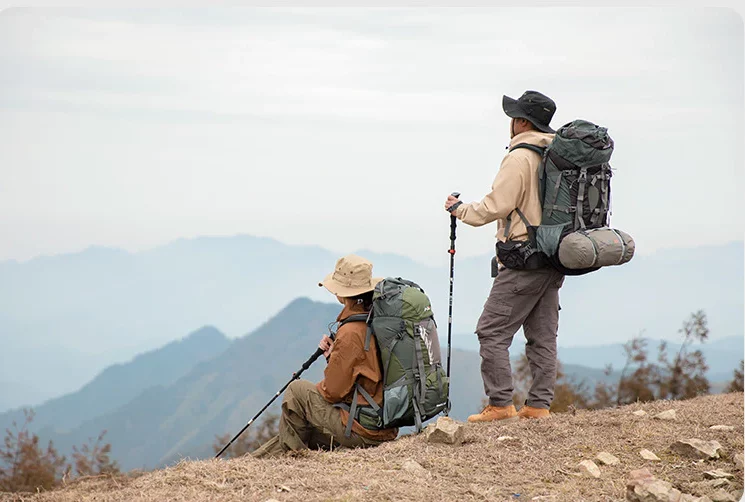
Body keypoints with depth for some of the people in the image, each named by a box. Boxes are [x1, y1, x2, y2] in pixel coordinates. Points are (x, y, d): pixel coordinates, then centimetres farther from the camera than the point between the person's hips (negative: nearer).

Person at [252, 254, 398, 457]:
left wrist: (317, 389, 6)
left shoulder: (351, 332, -22)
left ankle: (290, 455, 16)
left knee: (296, 391, 3)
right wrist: (333, 355, 6)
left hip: (363, 434, -9)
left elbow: (333, 391, -15)